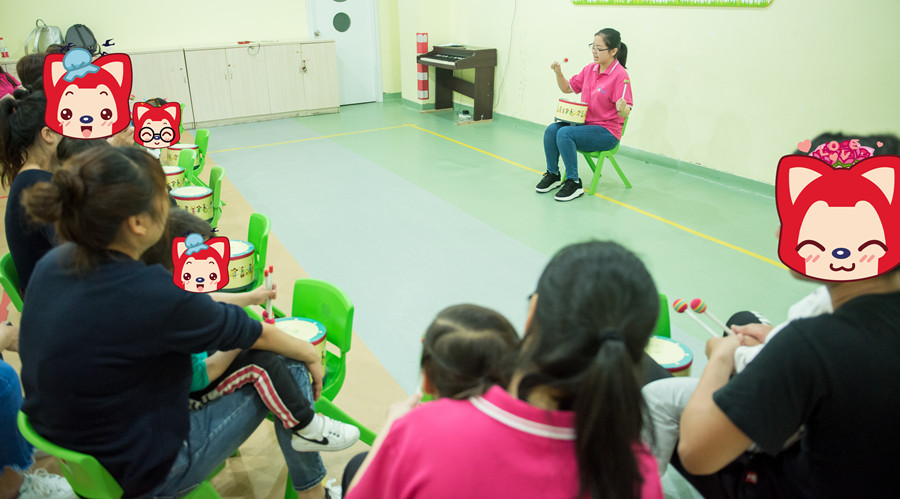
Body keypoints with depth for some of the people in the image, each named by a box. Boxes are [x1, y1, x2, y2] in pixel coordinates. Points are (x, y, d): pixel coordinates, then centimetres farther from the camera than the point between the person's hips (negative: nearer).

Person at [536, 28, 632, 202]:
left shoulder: (620, 75, -15)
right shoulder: (590, 69, 7)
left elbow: (624, 113, -18)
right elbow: (568, 88, 18)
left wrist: (622, 108, -41)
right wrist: (558, 72, 1)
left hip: (607, 131, -7)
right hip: (585, 123, 7)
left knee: (565, 134, -27)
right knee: (551, 130, -15)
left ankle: (574, 183, -16)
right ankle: (553, 174, 3)